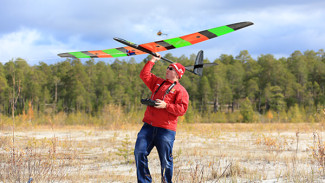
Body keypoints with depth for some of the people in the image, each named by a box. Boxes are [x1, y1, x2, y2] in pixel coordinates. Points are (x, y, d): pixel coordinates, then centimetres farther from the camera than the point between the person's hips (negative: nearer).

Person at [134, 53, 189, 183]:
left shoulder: (180, 90, 3)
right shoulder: (158, 83, 22)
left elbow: (182, 109, -7)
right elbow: (144, 75, 21)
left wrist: (166, 105, -17)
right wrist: (153, 60, 22)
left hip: (166, 129, -5)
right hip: (149, 126, 5)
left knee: (166, 161, -2)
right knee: (139, 152, -8)